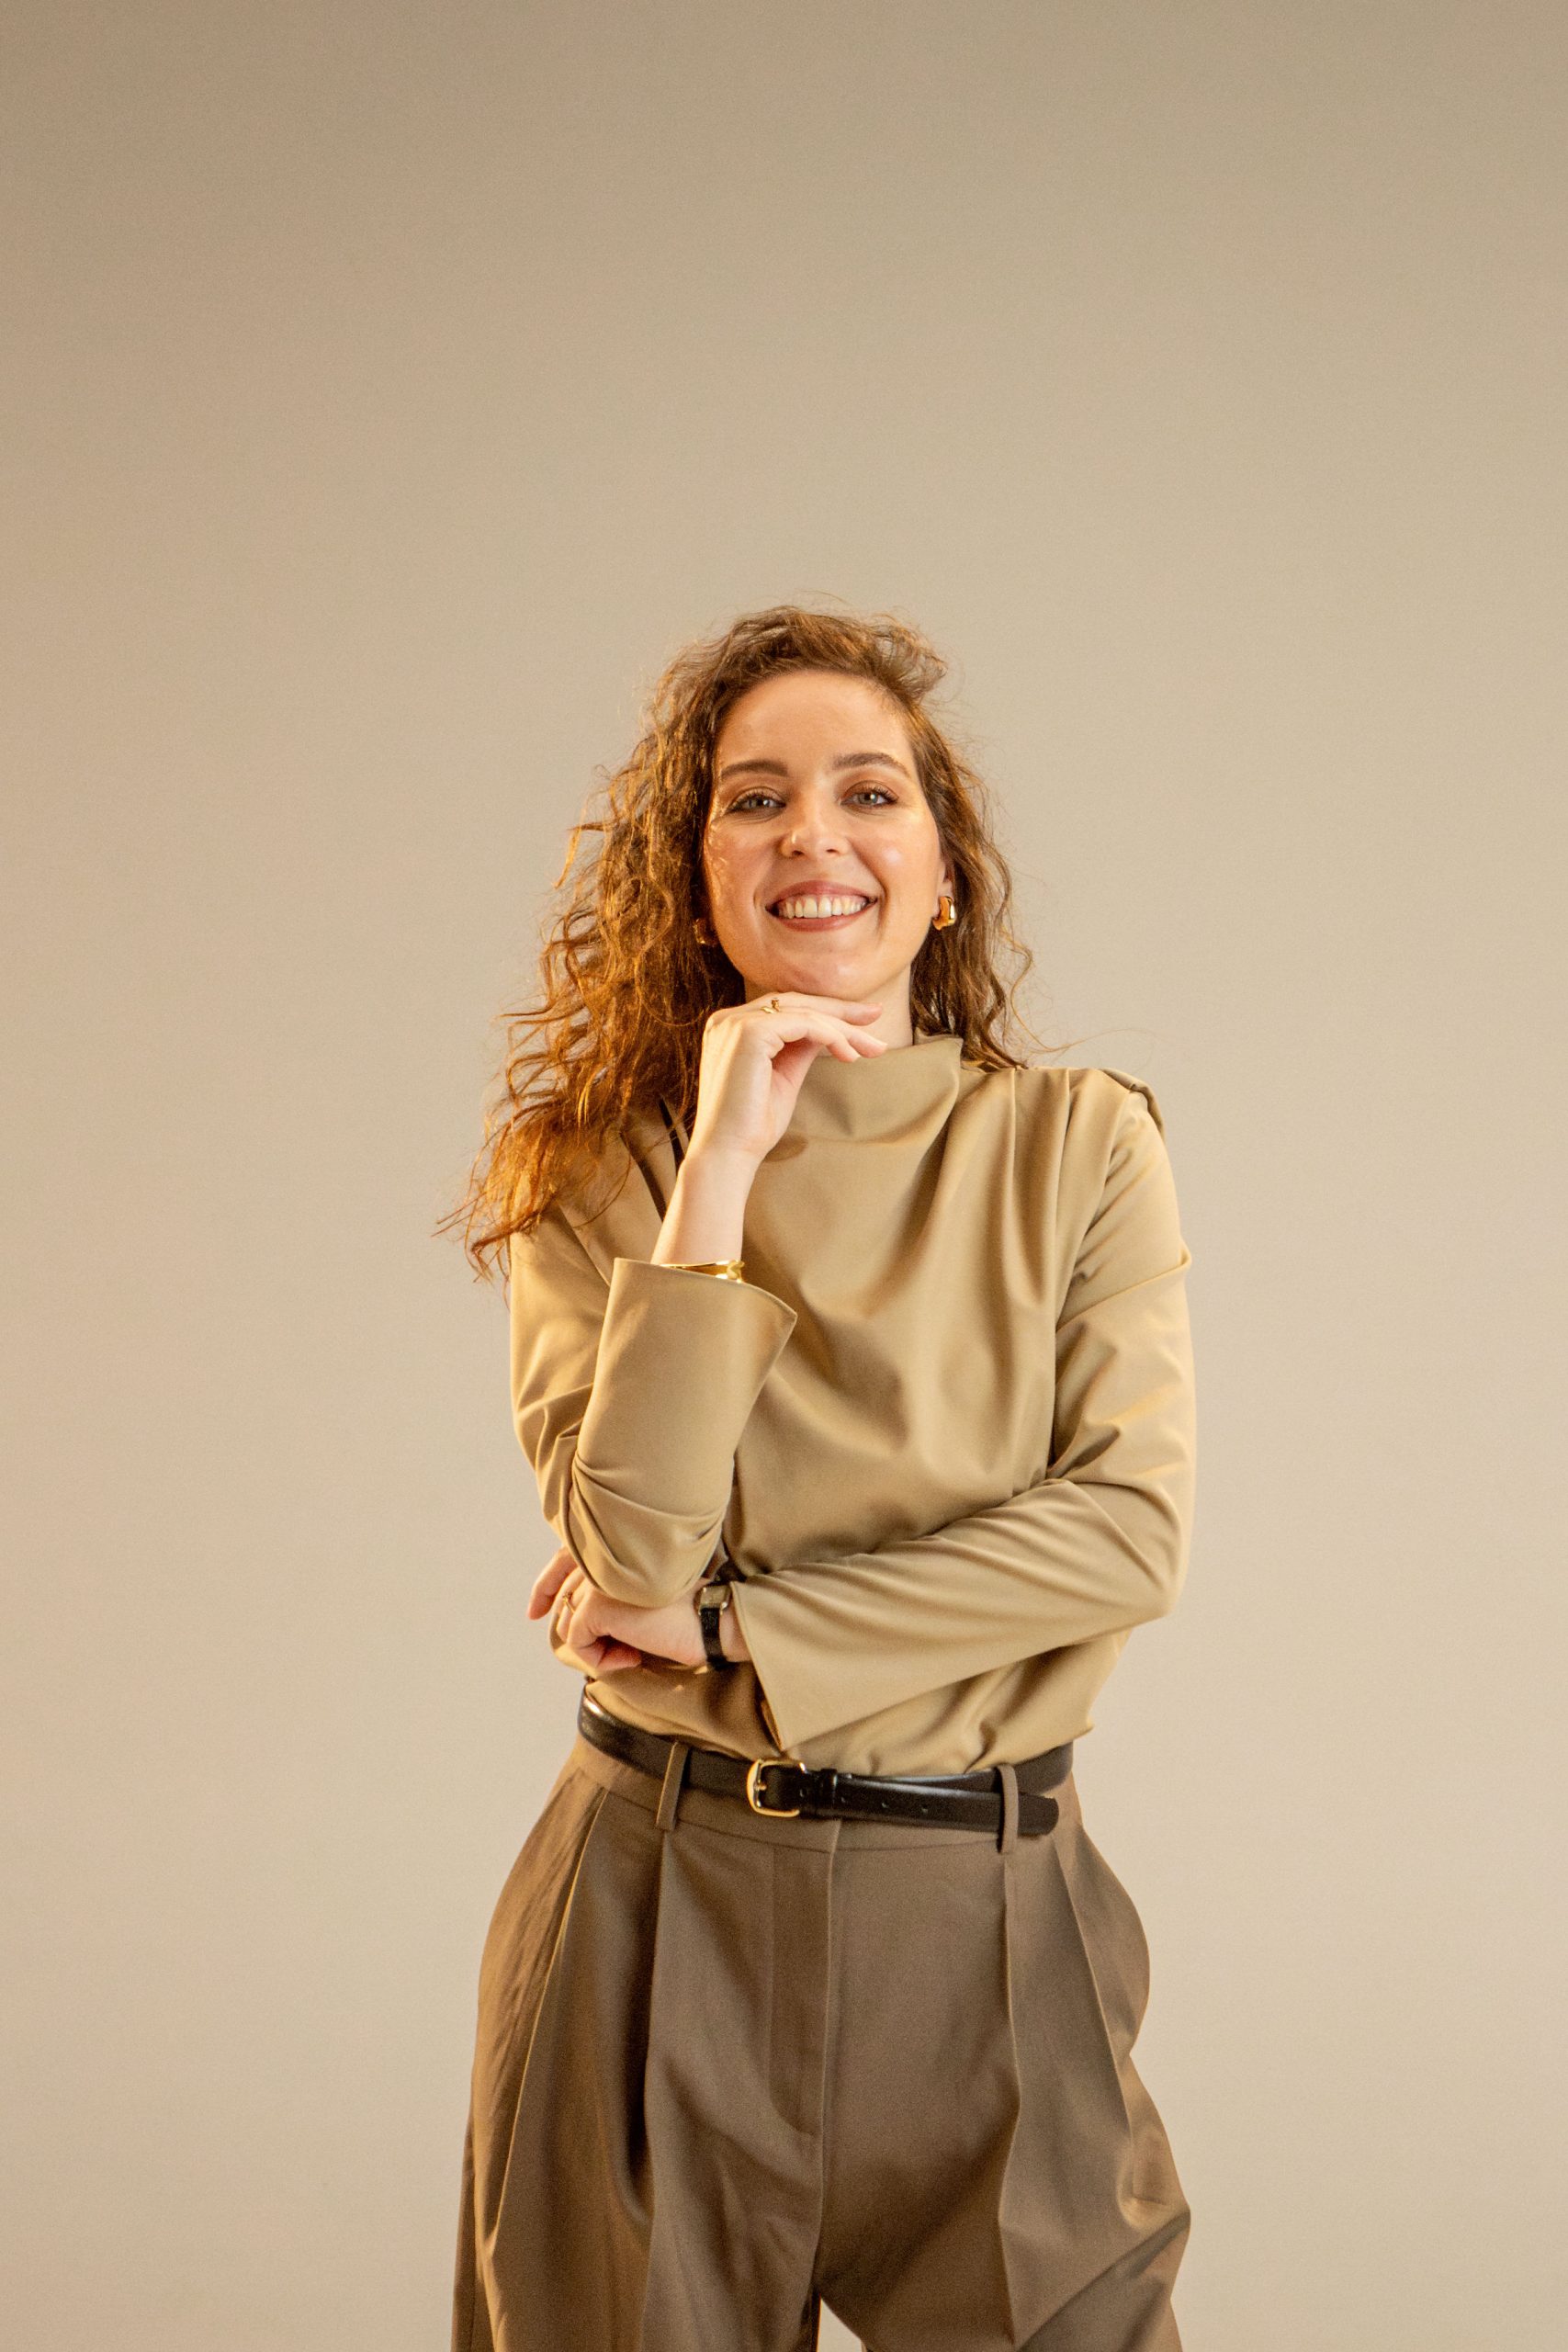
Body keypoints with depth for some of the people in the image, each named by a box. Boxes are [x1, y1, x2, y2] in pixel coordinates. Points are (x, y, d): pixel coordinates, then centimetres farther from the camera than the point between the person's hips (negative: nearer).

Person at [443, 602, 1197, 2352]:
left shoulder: (1079, 1143, 0)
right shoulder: (600, 1172, -1)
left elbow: (1129, 1533, -9)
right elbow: (636, 1549, -15)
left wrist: (733, 1621, -12)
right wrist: (718, 1163, -17)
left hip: (988, 1916, 0)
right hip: (666, 1902, 0)